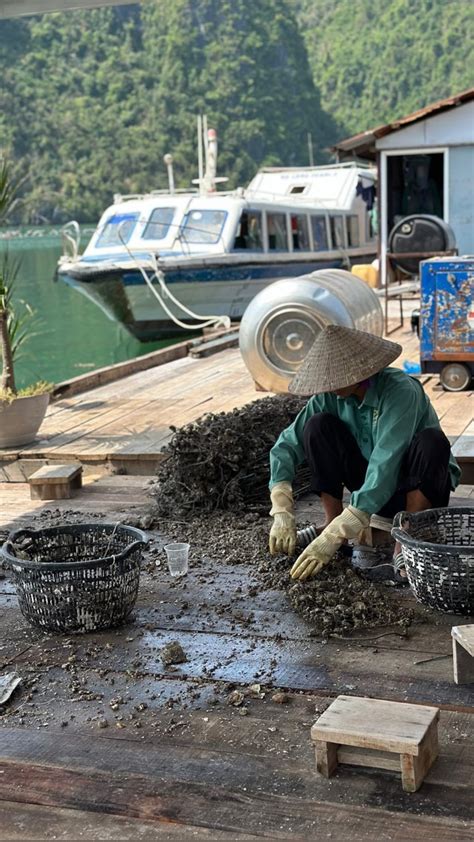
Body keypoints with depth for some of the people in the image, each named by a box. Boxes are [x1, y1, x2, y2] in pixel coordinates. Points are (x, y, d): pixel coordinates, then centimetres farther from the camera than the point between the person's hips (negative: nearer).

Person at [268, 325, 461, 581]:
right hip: (371, 485, 4)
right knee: (318, 426, -16)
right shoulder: (331, 396, -14)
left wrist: (332, 539, -43)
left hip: (419, 487, -4)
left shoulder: (400, 391, -30)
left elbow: (385, 467, -38)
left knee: (432, 442, -36)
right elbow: (288, 444, -12)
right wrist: (282, 513, -26)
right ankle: (332, 523, -10)